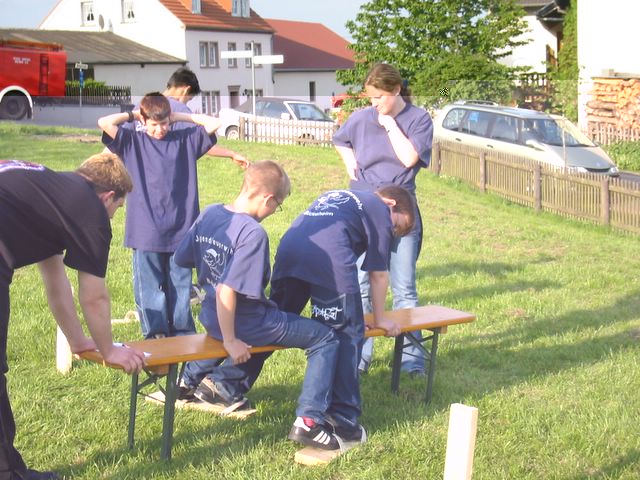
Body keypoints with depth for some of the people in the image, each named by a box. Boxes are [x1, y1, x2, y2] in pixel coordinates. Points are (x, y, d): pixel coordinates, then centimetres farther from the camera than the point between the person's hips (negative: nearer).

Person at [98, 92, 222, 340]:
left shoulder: (185, 140, 9)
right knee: (149, 287, 2)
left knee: (180, 285, 9)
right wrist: (131, 115, 6)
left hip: (180, 229, 2)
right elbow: (104, 123, -7)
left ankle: (182, 336, 17)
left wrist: (180, 116, 8)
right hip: (146, 232, -1)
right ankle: (154, 336, 9)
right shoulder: (133, 142, 4)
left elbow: (214, 123, 7)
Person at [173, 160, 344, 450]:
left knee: (269, 327, 37)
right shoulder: (253, 233, -26)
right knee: (325, 339, 3)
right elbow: (227, 290, -30)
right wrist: (230, 340, -22)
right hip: (246, 323, -8)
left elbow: (181, 259, 9)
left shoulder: (208, 215, -2)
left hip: (211, 317, 9)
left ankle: (224, 382, 27)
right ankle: (309, 420, -6)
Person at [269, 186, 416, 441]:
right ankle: (343, 420, 4)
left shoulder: (334, 195, 39)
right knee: (346, 336, 3)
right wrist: (380, 320, 31)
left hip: (287, 249, 6)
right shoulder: (380, 211, 20)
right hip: (330, 258, -6)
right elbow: (378, 274, 19)